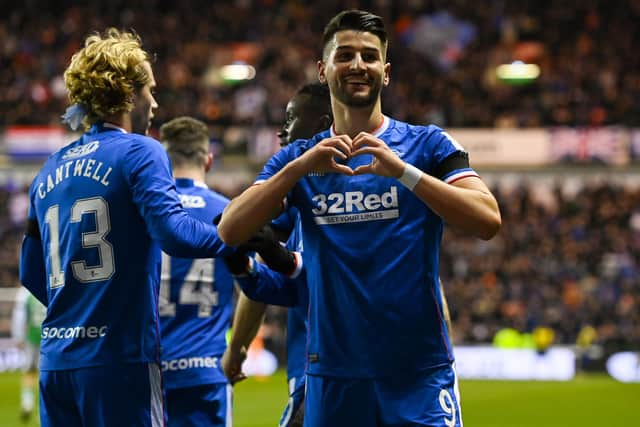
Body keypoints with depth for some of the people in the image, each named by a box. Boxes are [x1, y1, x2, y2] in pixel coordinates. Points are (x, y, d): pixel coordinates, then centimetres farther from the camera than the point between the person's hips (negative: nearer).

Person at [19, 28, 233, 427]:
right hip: (120, 359, -6)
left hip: (56, 361, 6)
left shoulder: (50, 170, 15)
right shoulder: (139, 152, -4)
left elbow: (31, 272, 21)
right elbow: (173, 233, -19)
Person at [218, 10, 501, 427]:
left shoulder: (428, 144, 2)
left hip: (419, 376, -2)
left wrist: (401, 170, -22)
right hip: (332, 377, 2)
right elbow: (230, 232, -4)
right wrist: (299, 167, -15)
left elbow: (487, 221, -13)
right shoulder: (298, 158, 9)